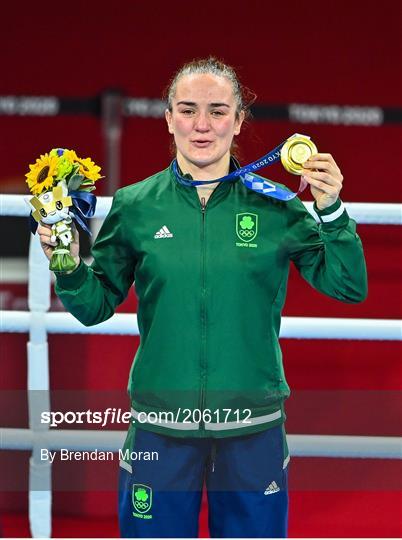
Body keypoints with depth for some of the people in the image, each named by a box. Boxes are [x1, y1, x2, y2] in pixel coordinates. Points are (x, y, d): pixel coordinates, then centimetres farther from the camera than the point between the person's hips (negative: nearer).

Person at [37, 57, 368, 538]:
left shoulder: (274, 206, -1)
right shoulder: (135, 205, 0)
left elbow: (348, 287, -1)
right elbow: (95, 307, 5)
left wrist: (331, 213, -15)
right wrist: (69, 265, -14)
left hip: (253, 426, 0)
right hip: (159, 423, 0)